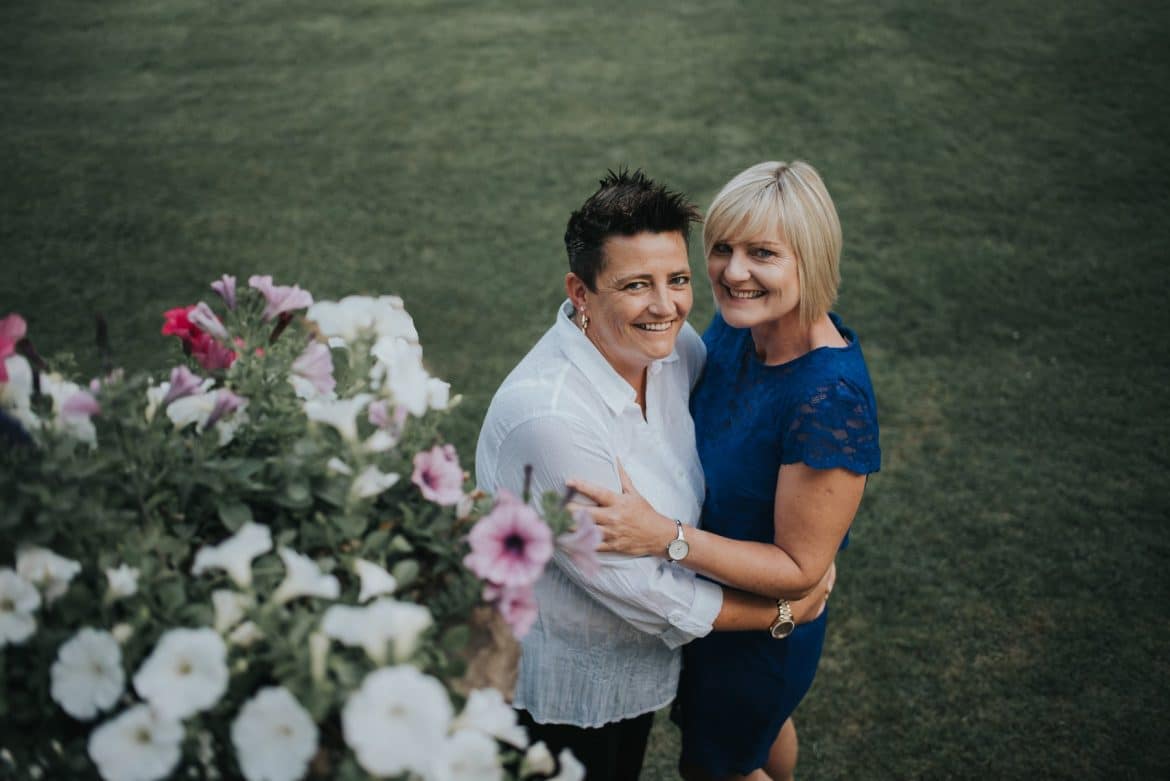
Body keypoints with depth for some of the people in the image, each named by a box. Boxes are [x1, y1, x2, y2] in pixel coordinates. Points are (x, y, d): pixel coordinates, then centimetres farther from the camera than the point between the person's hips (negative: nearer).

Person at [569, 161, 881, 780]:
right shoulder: (738, 322, -14)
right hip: (711, 592, 7)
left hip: (762, 624, -7)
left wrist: (664, 536, -38)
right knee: (759, 723, 37)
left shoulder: (830, 400, -38)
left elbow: (799, 569, -30)